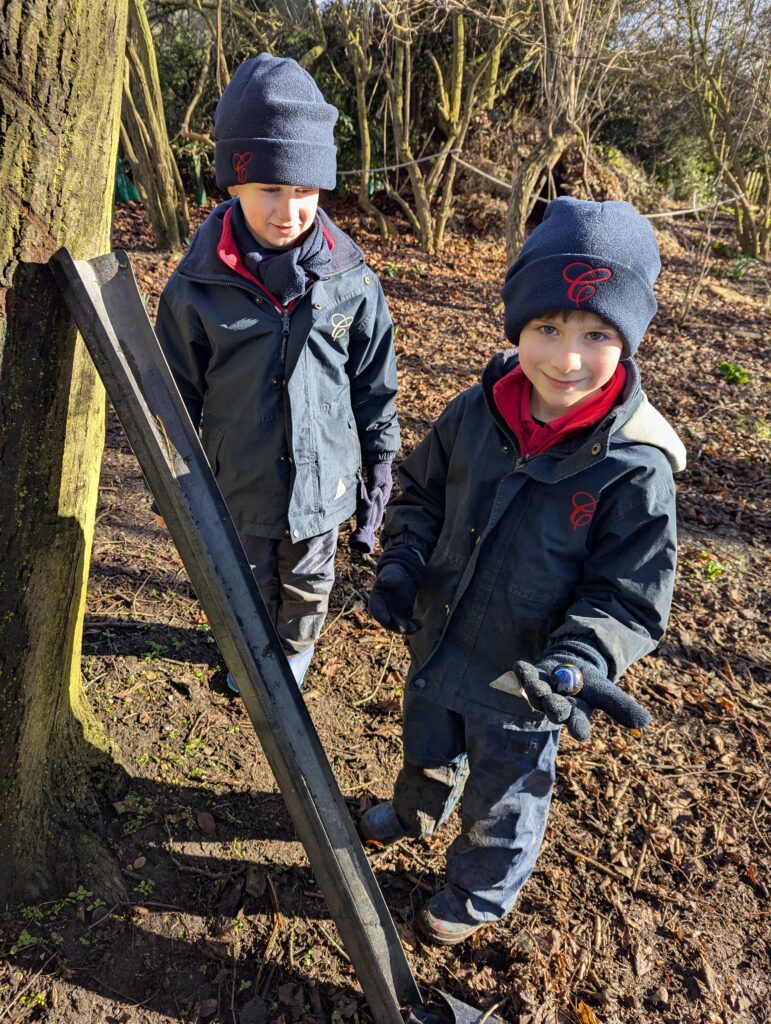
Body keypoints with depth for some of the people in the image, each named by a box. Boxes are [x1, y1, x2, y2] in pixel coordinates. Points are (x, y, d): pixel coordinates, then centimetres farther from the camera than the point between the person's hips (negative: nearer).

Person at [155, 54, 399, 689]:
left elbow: (375, 387, -2)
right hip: (238, 488, 0)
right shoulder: (198, 285, -15)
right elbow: (178, 398, -4)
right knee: (248, 584, 24)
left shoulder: (351, 281, -13)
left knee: (308, 579, 25)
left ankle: (298, 644, 55)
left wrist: (380, 472, 2)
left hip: (323, 479, 0)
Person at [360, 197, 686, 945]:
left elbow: (629, 598, -19)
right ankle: (416, 814, 69)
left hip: (519, 686, -4)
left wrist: (578, 663, -35)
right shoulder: (475, 414, -14)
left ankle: (481, 894, 56)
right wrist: (403, 559, -12)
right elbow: (421, 489, 3)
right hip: (436, 645, 5)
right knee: (428, 753, 34)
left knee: (501, 802, 23)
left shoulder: (635, 466, -26)